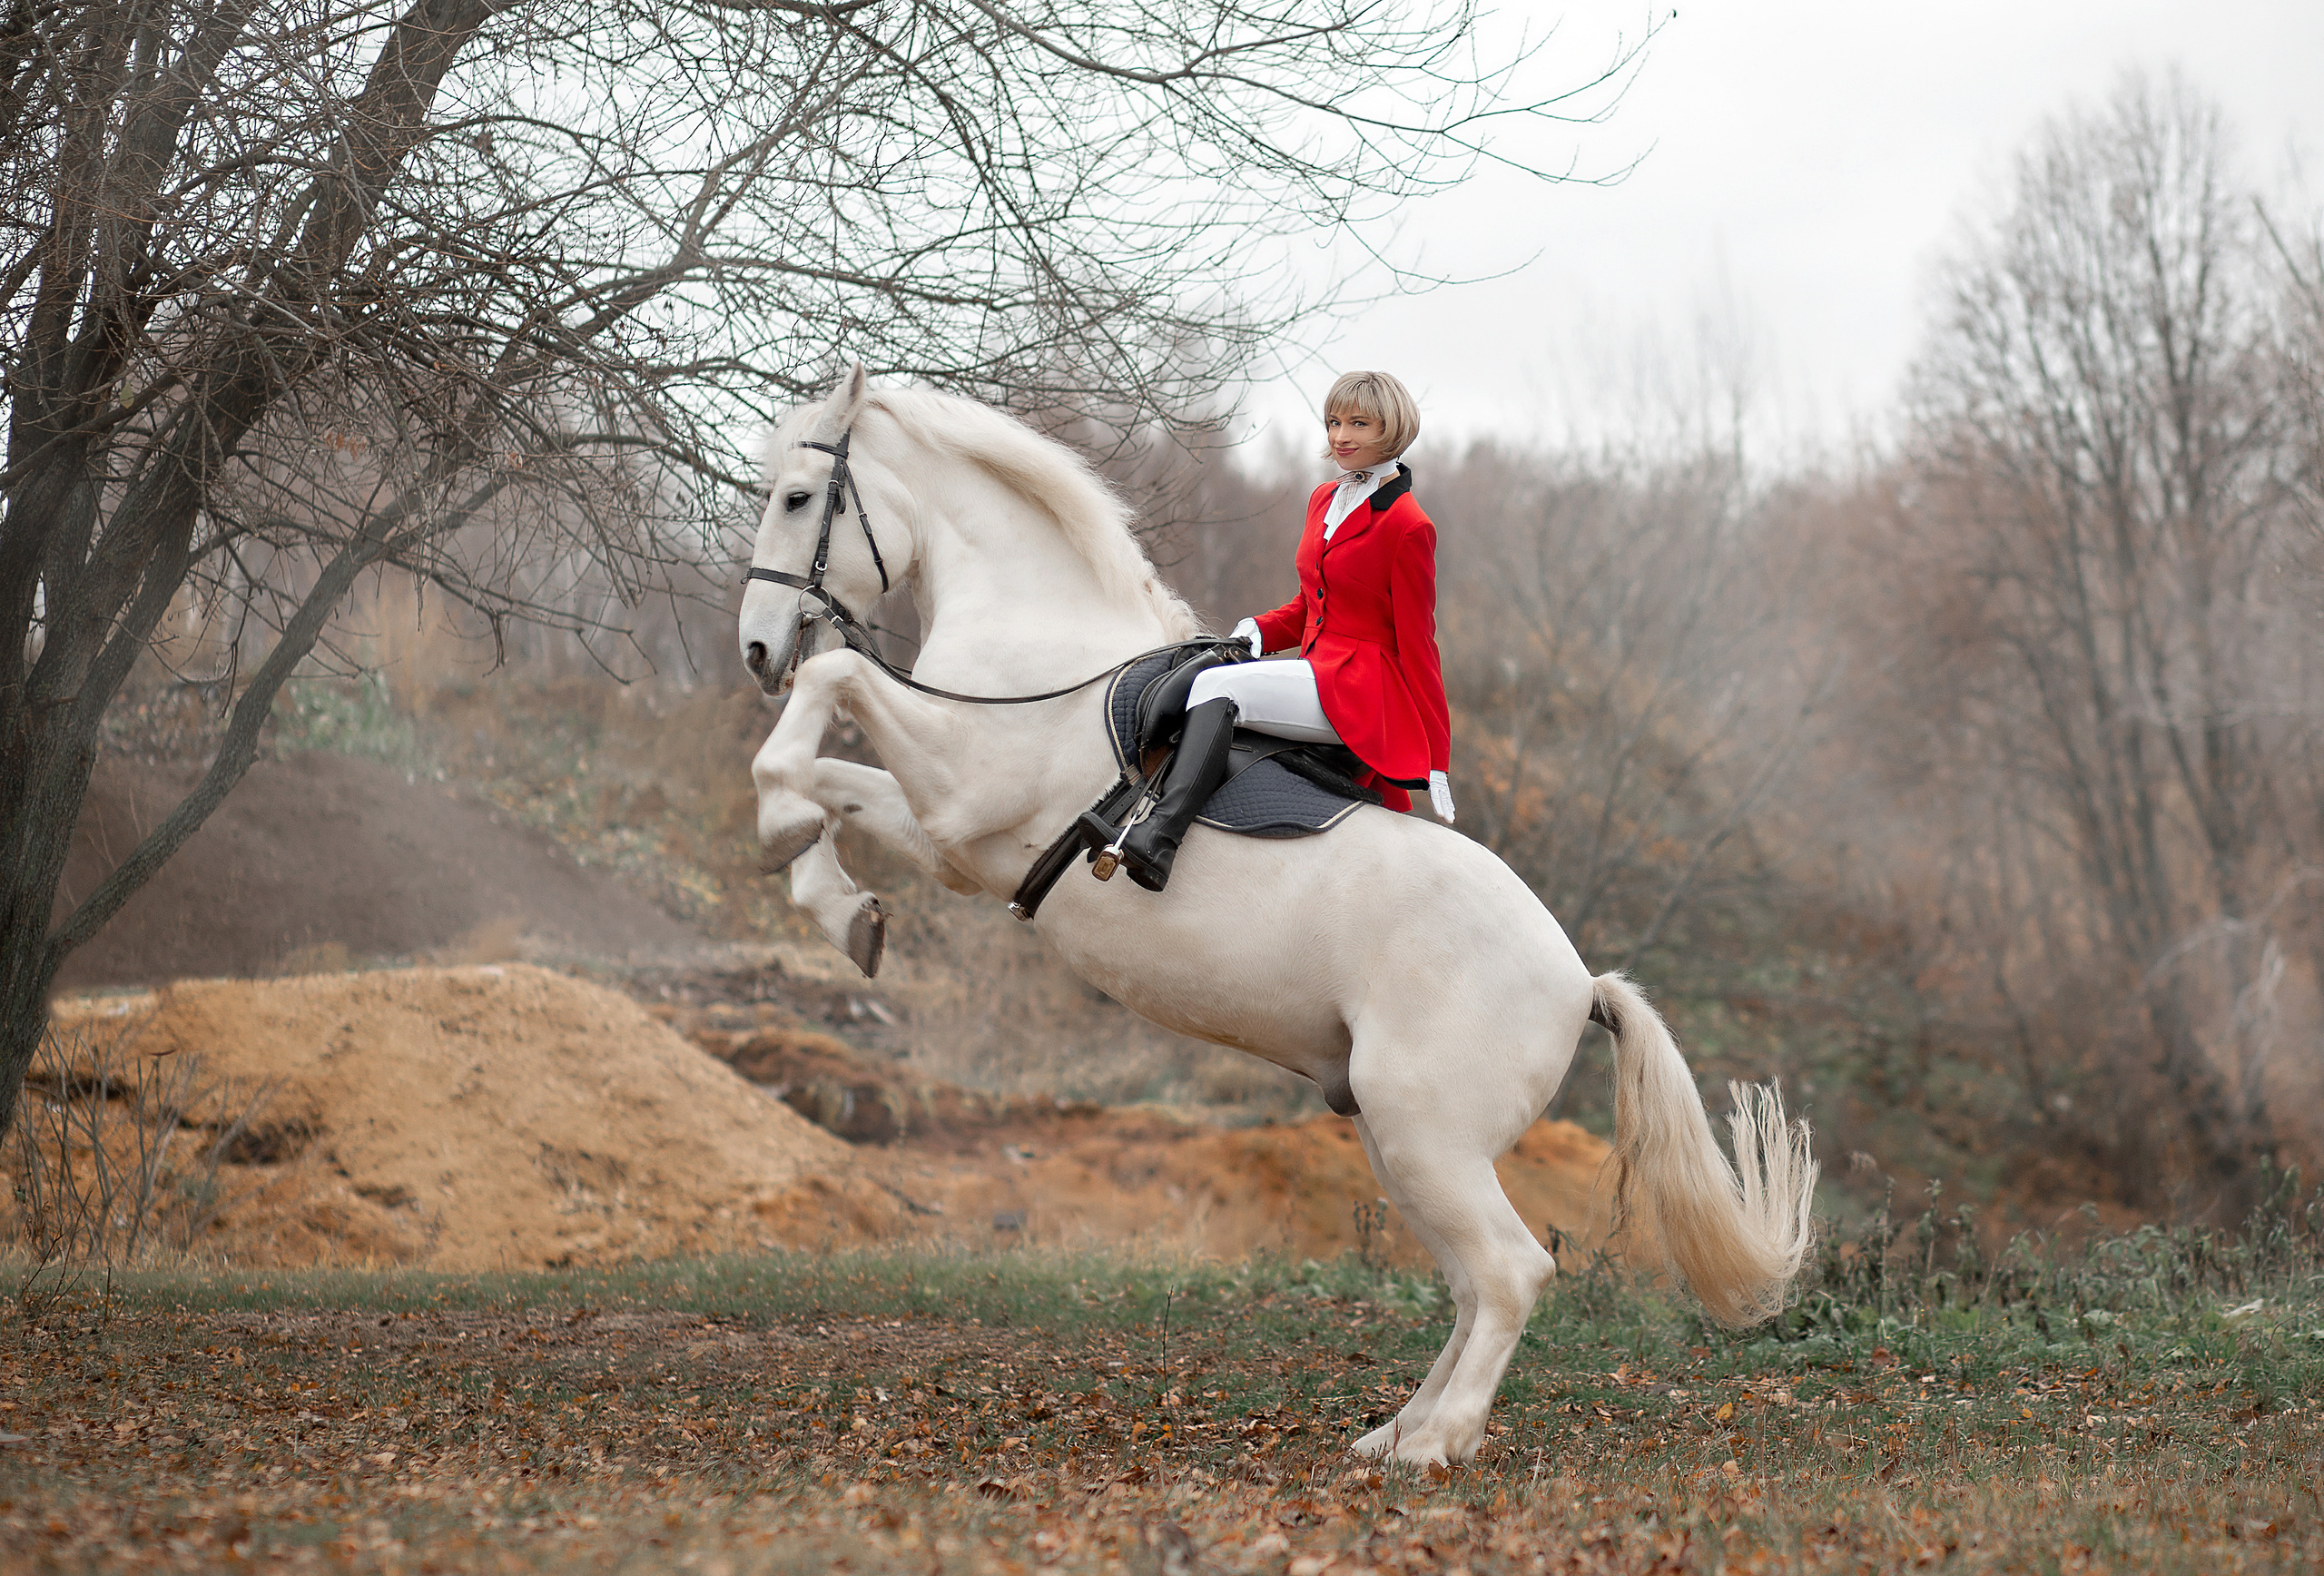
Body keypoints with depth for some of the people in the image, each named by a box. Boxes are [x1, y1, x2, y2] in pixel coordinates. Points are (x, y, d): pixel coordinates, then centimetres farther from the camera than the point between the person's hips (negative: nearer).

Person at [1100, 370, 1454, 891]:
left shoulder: (1407, 526, -7)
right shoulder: (1323, 501, 16)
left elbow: (1417, 644, -6)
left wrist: (1436, 765, -6)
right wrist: (1260, 630, 4)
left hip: (1364, 692, -9)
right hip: (1319, 677, 9)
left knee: (1217, 689, -29)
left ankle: (1158, 838, -45)